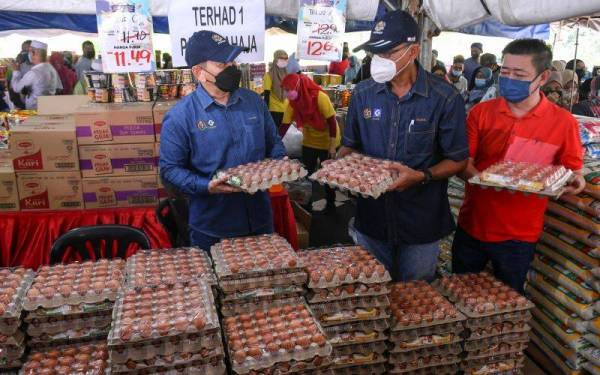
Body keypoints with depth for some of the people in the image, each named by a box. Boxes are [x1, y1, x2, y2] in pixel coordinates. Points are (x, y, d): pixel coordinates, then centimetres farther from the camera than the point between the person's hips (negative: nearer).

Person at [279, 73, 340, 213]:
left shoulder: (319, 97, -27)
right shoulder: (292, 102, -12)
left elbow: (332, 121, -22)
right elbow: (285, 125, -8)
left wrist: (332, 146, -21)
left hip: (327, 142, -4)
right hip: (309, 142, 5)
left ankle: (330, 204, 26)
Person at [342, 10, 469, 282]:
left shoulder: (445, 99, -11)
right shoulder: (363, 94, 0)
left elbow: (457, 160, -6)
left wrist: (422, 176, -24)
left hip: (421, 223, -3)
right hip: (370, 218, 3)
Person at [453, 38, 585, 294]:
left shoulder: (563, 122, -7)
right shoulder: (481, 112, -2)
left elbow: (573, 172, 2)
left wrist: (575, 182, -21)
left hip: (519, 235, -1)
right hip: (472, 226, 2)